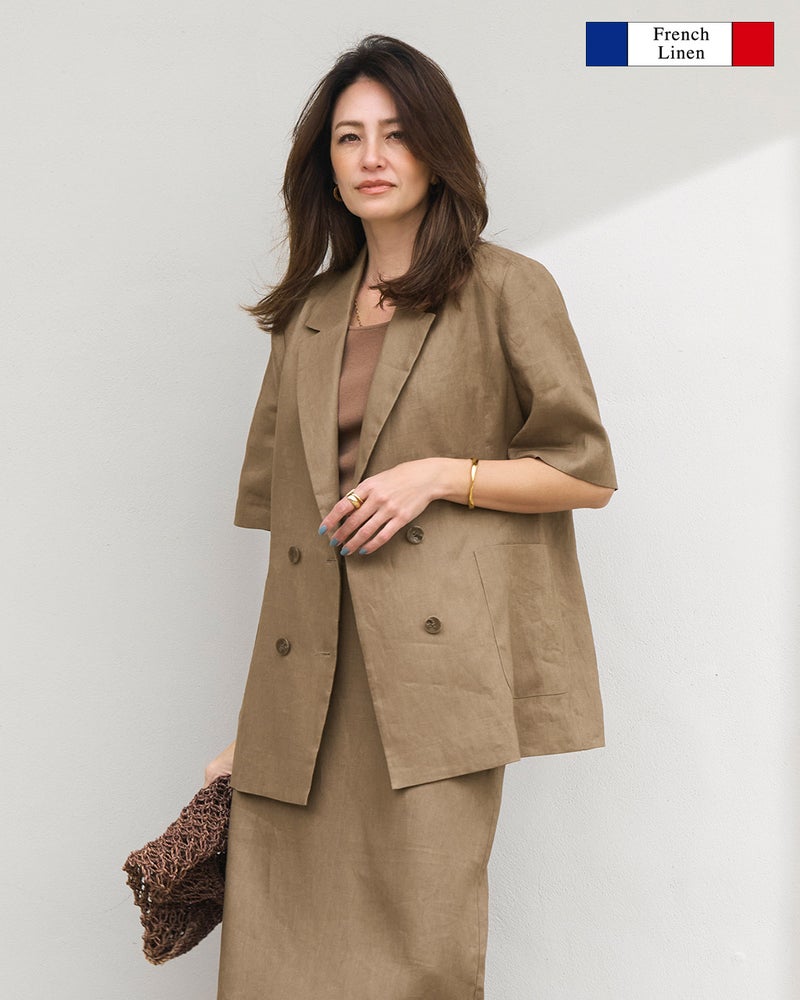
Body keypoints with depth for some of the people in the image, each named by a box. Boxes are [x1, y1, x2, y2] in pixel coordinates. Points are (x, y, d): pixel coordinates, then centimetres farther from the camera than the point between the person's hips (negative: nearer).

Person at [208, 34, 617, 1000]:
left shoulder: (506, 290, 3)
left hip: (435, 662, -4)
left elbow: (586, 472, 4)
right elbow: (282, 515, 15)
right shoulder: (306, 313, 16)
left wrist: (440, 473, -11)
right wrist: (249, 728, 12)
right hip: (308, 673, 4)